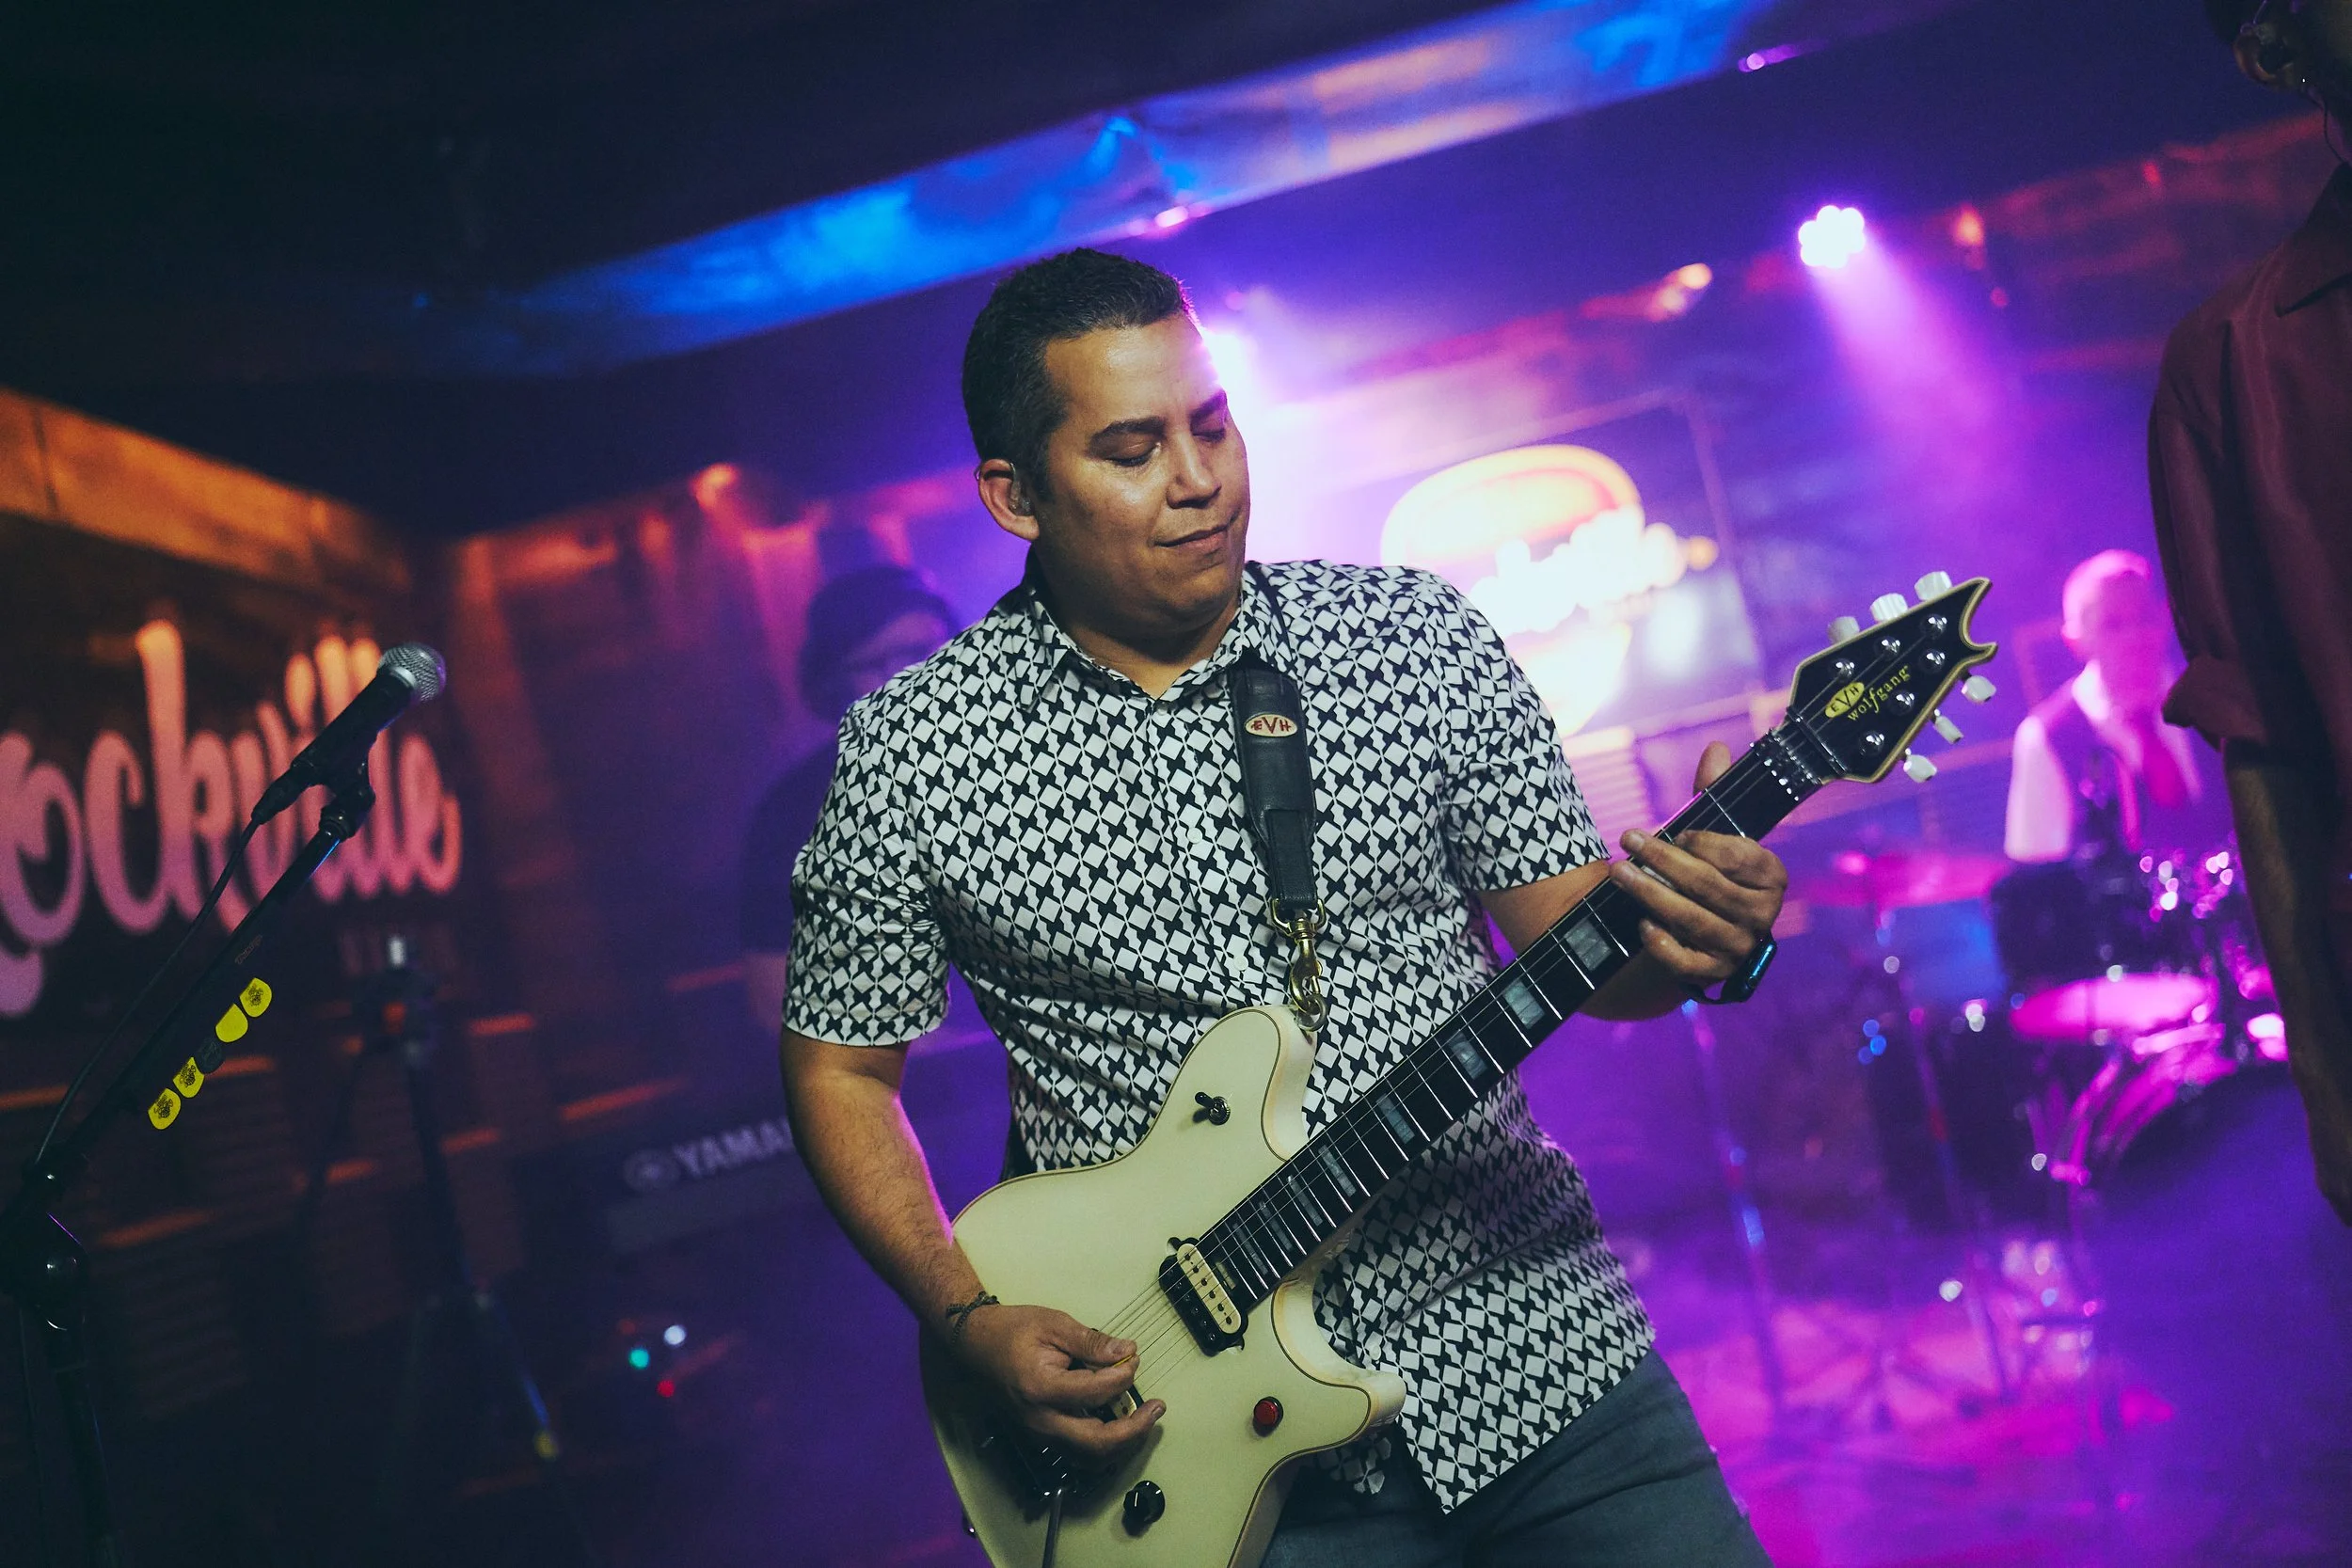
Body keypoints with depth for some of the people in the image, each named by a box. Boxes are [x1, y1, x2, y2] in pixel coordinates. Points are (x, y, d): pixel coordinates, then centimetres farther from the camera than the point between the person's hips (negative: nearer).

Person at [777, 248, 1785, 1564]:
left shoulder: (1417, 639, -1)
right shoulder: (917, 758, -5)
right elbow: (840, 1070, 4)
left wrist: (1688, 939, -19)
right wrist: (972, 1325, -8)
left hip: (1530, 1344, 2)